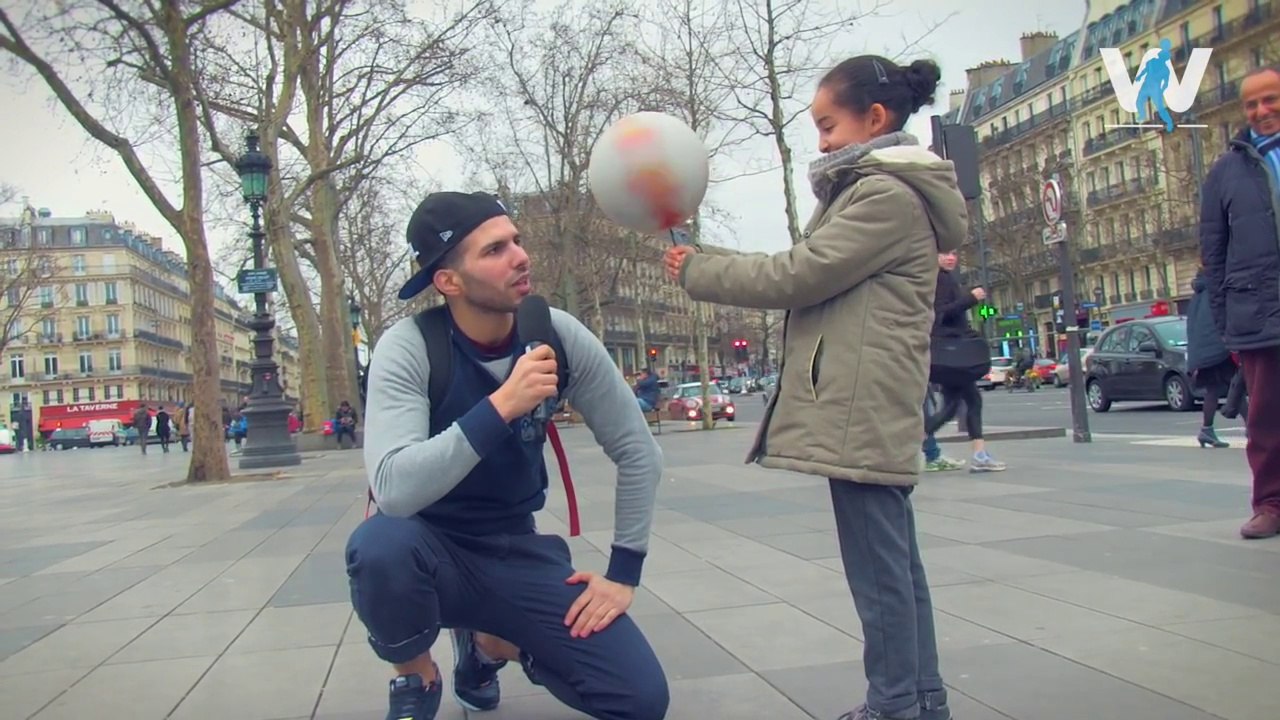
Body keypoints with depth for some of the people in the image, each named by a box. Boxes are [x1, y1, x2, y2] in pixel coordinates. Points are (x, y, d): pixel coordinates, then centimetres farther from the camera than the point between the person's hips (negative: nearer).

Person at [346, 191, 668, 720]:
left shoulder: (558, 335, -12)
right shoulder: (407, 348, -22)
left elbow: (638, 453, -4)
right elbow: (395, 489, -35)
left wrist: (623, 574, -5)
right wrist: (501, 406, -40)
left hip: (515, 550, 3)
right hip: (432, 548, -3)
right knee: (381, 544, -39)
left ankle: (488, 643, 19)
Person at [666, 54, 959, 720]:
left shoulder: (888, 195, -11)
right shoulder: (880, 192, 23)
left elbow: (796, 276, -14)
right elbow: (811, 277, 20)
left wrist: (695, 271, -3)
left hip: (860, 411, -11)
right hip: (865, 410, 11)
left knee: (878, 568, -5)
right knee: (894, 561, 14)